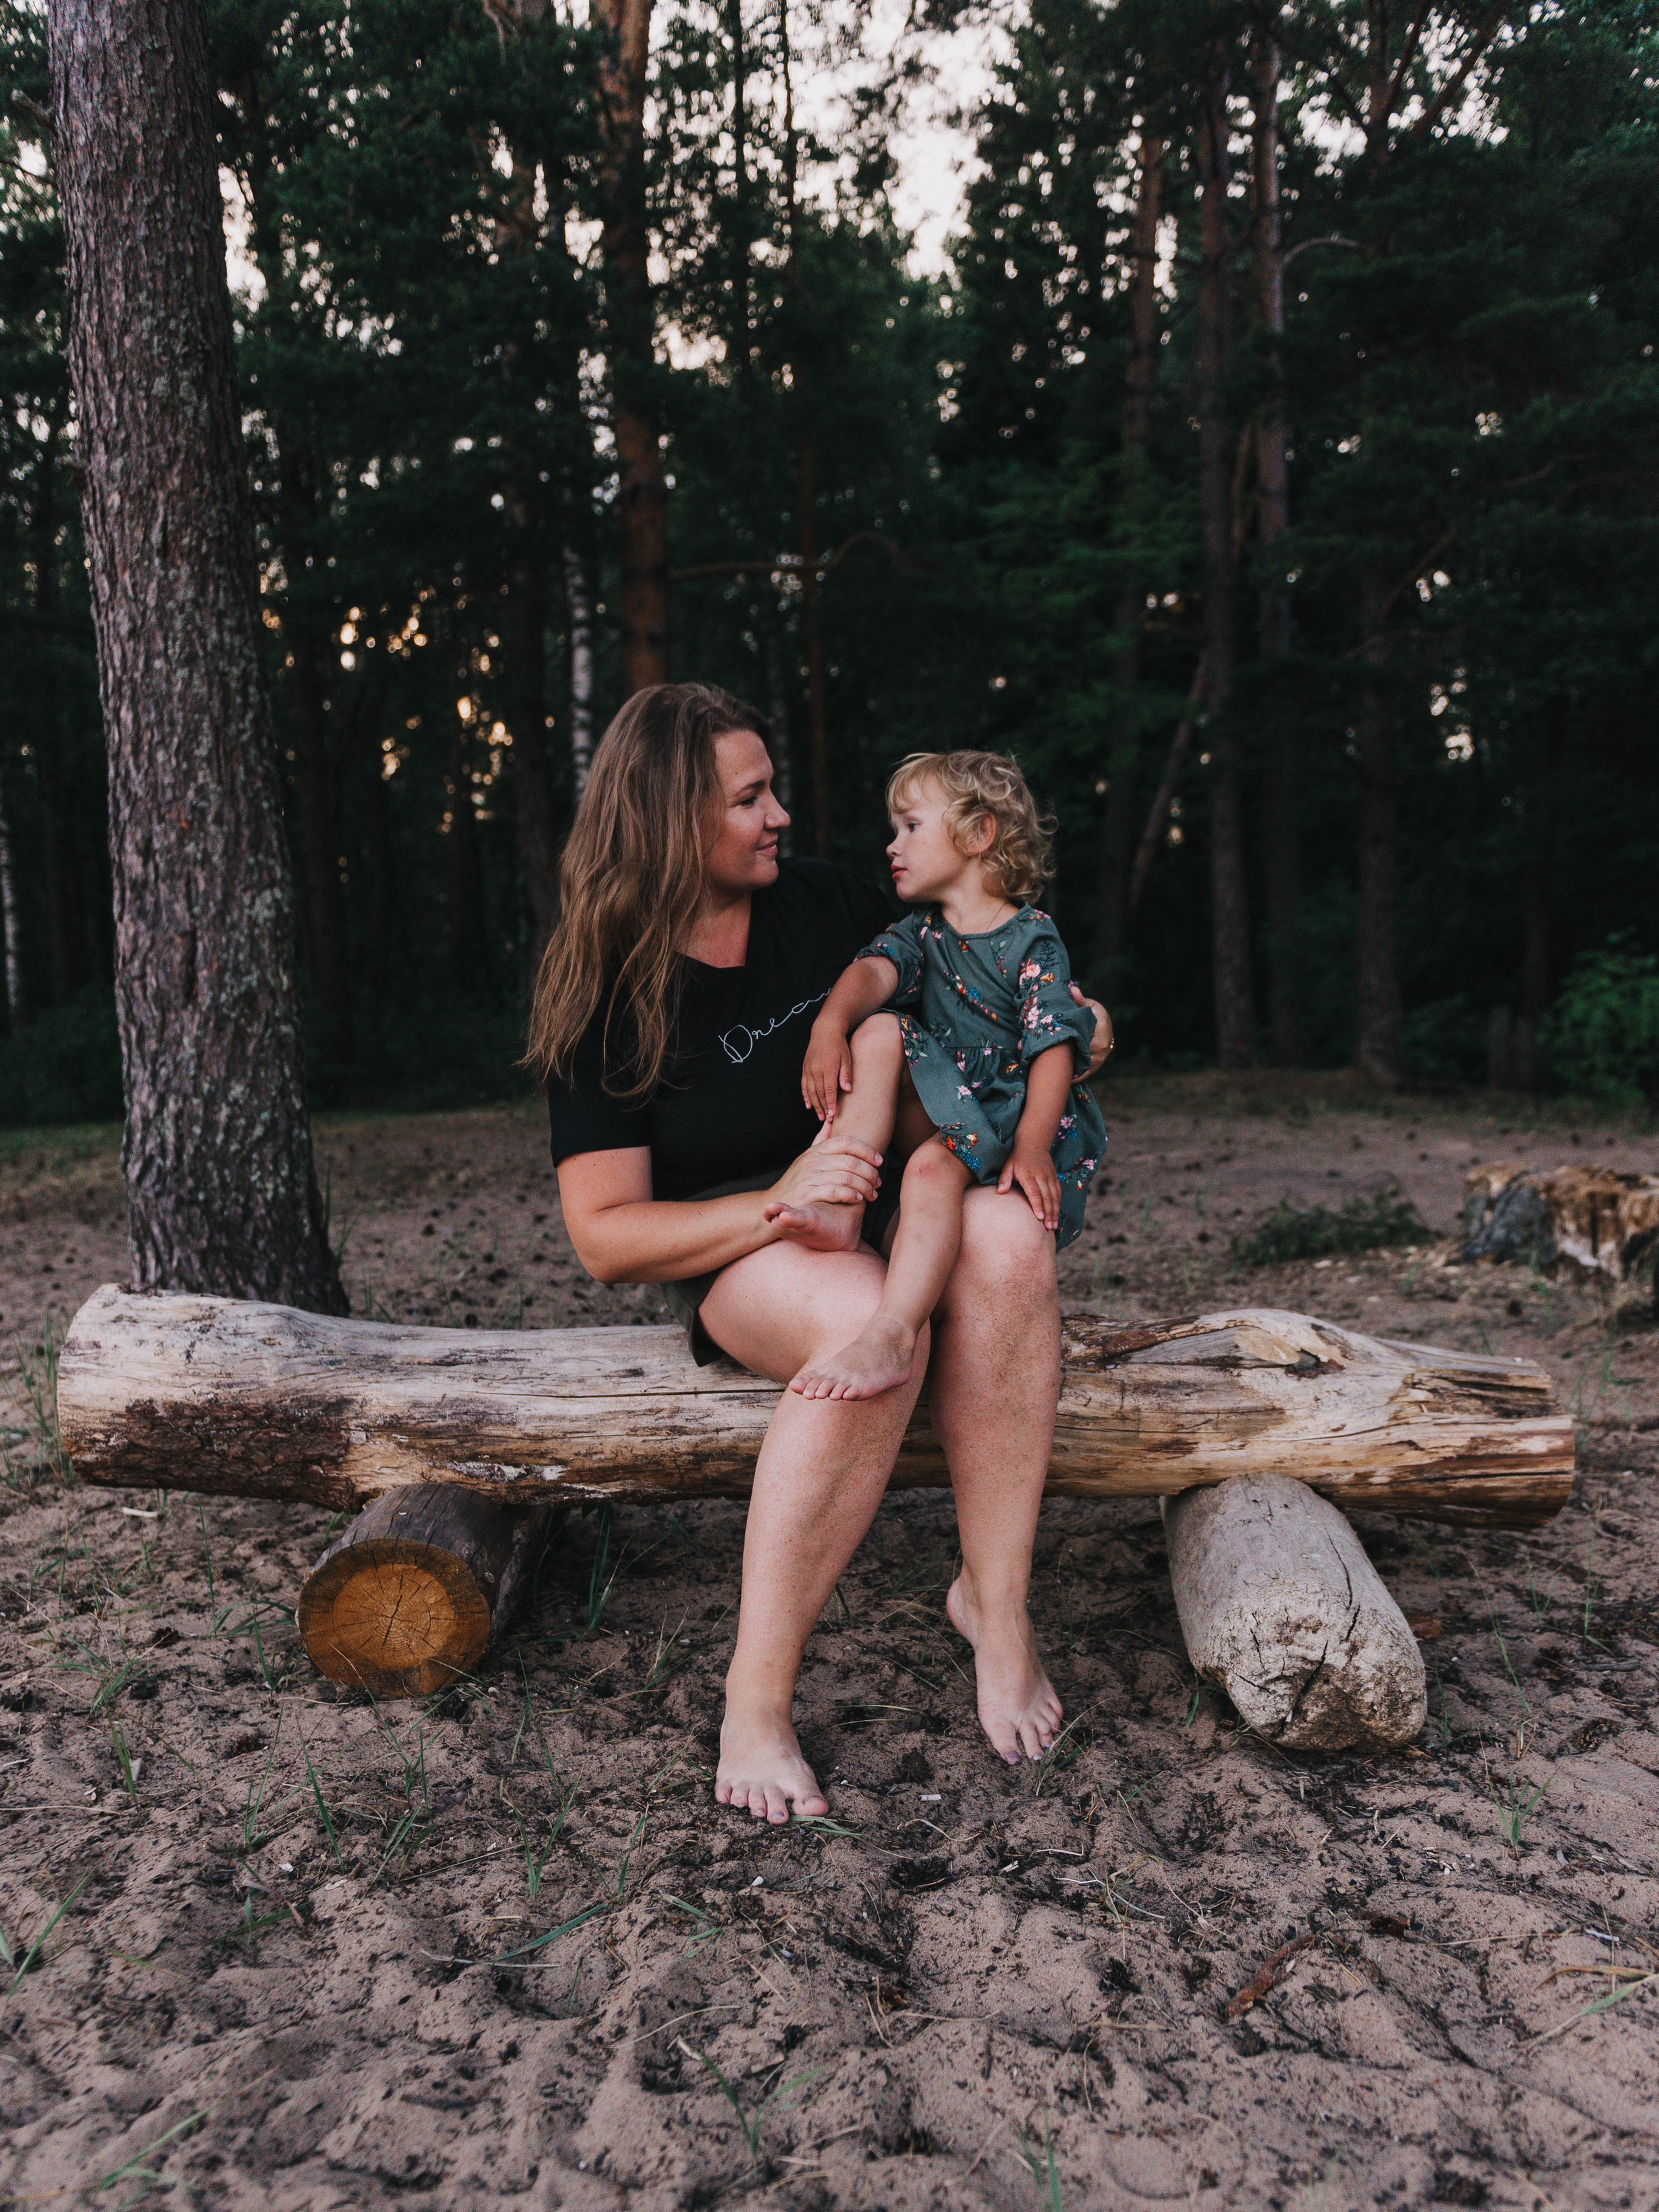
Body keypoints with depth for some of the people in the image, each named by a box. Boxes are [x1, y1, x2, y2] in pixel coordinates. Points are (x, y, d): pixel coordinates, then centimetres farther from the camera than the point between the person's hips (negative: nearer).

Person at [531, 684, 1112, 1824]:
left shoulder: (822, 899, 2)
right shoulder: (611, 998, -9)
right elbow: (607, 1236, -13)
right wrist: (778, 1204, -29)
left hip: (892, 1202, 4)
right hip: (737, 1251, -4)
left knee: (1008, 1237, -32)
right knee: (873, 1322, -38)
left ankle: (995, 1599, -22)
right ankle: (758, 1696, -26)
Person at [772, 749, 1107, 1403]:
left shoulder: (1033, 938, -2)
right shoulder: (922, 932, 17)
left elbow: (1055, 1045, -13)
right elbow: (874, 969, -5)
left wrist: (1032, 1144, -27)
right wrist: (830, 1025, -29)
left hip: (1017, 1117, -5)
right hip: (945, 1104, 5)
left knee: (934, 1165, -35)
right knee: (880, 1032, -18)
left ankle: (890, 1336, -51)